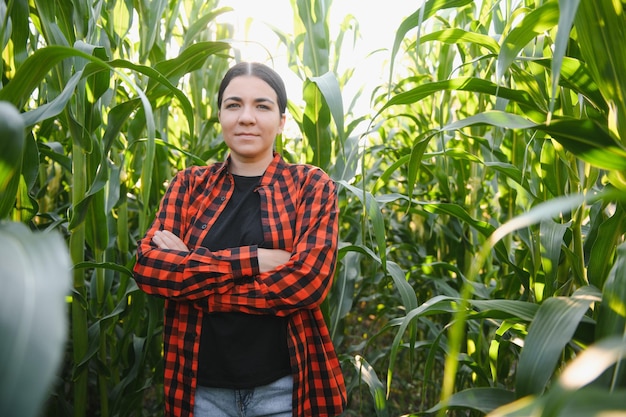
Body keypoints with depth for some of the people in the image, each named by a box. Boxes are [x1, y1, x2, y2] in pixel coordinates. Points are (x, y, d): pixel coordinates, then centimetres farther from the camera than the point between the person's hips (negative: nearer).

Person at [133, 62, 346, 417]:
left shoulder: (311, 185, -2)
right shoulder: (189, 184, 4)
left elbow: (308, 279, -16)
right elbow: (147, 266, -9)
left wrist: (190, 282, -13)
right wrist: (253, 259, -19)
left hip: (283, 386, -2)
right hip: (201, 386, 2)